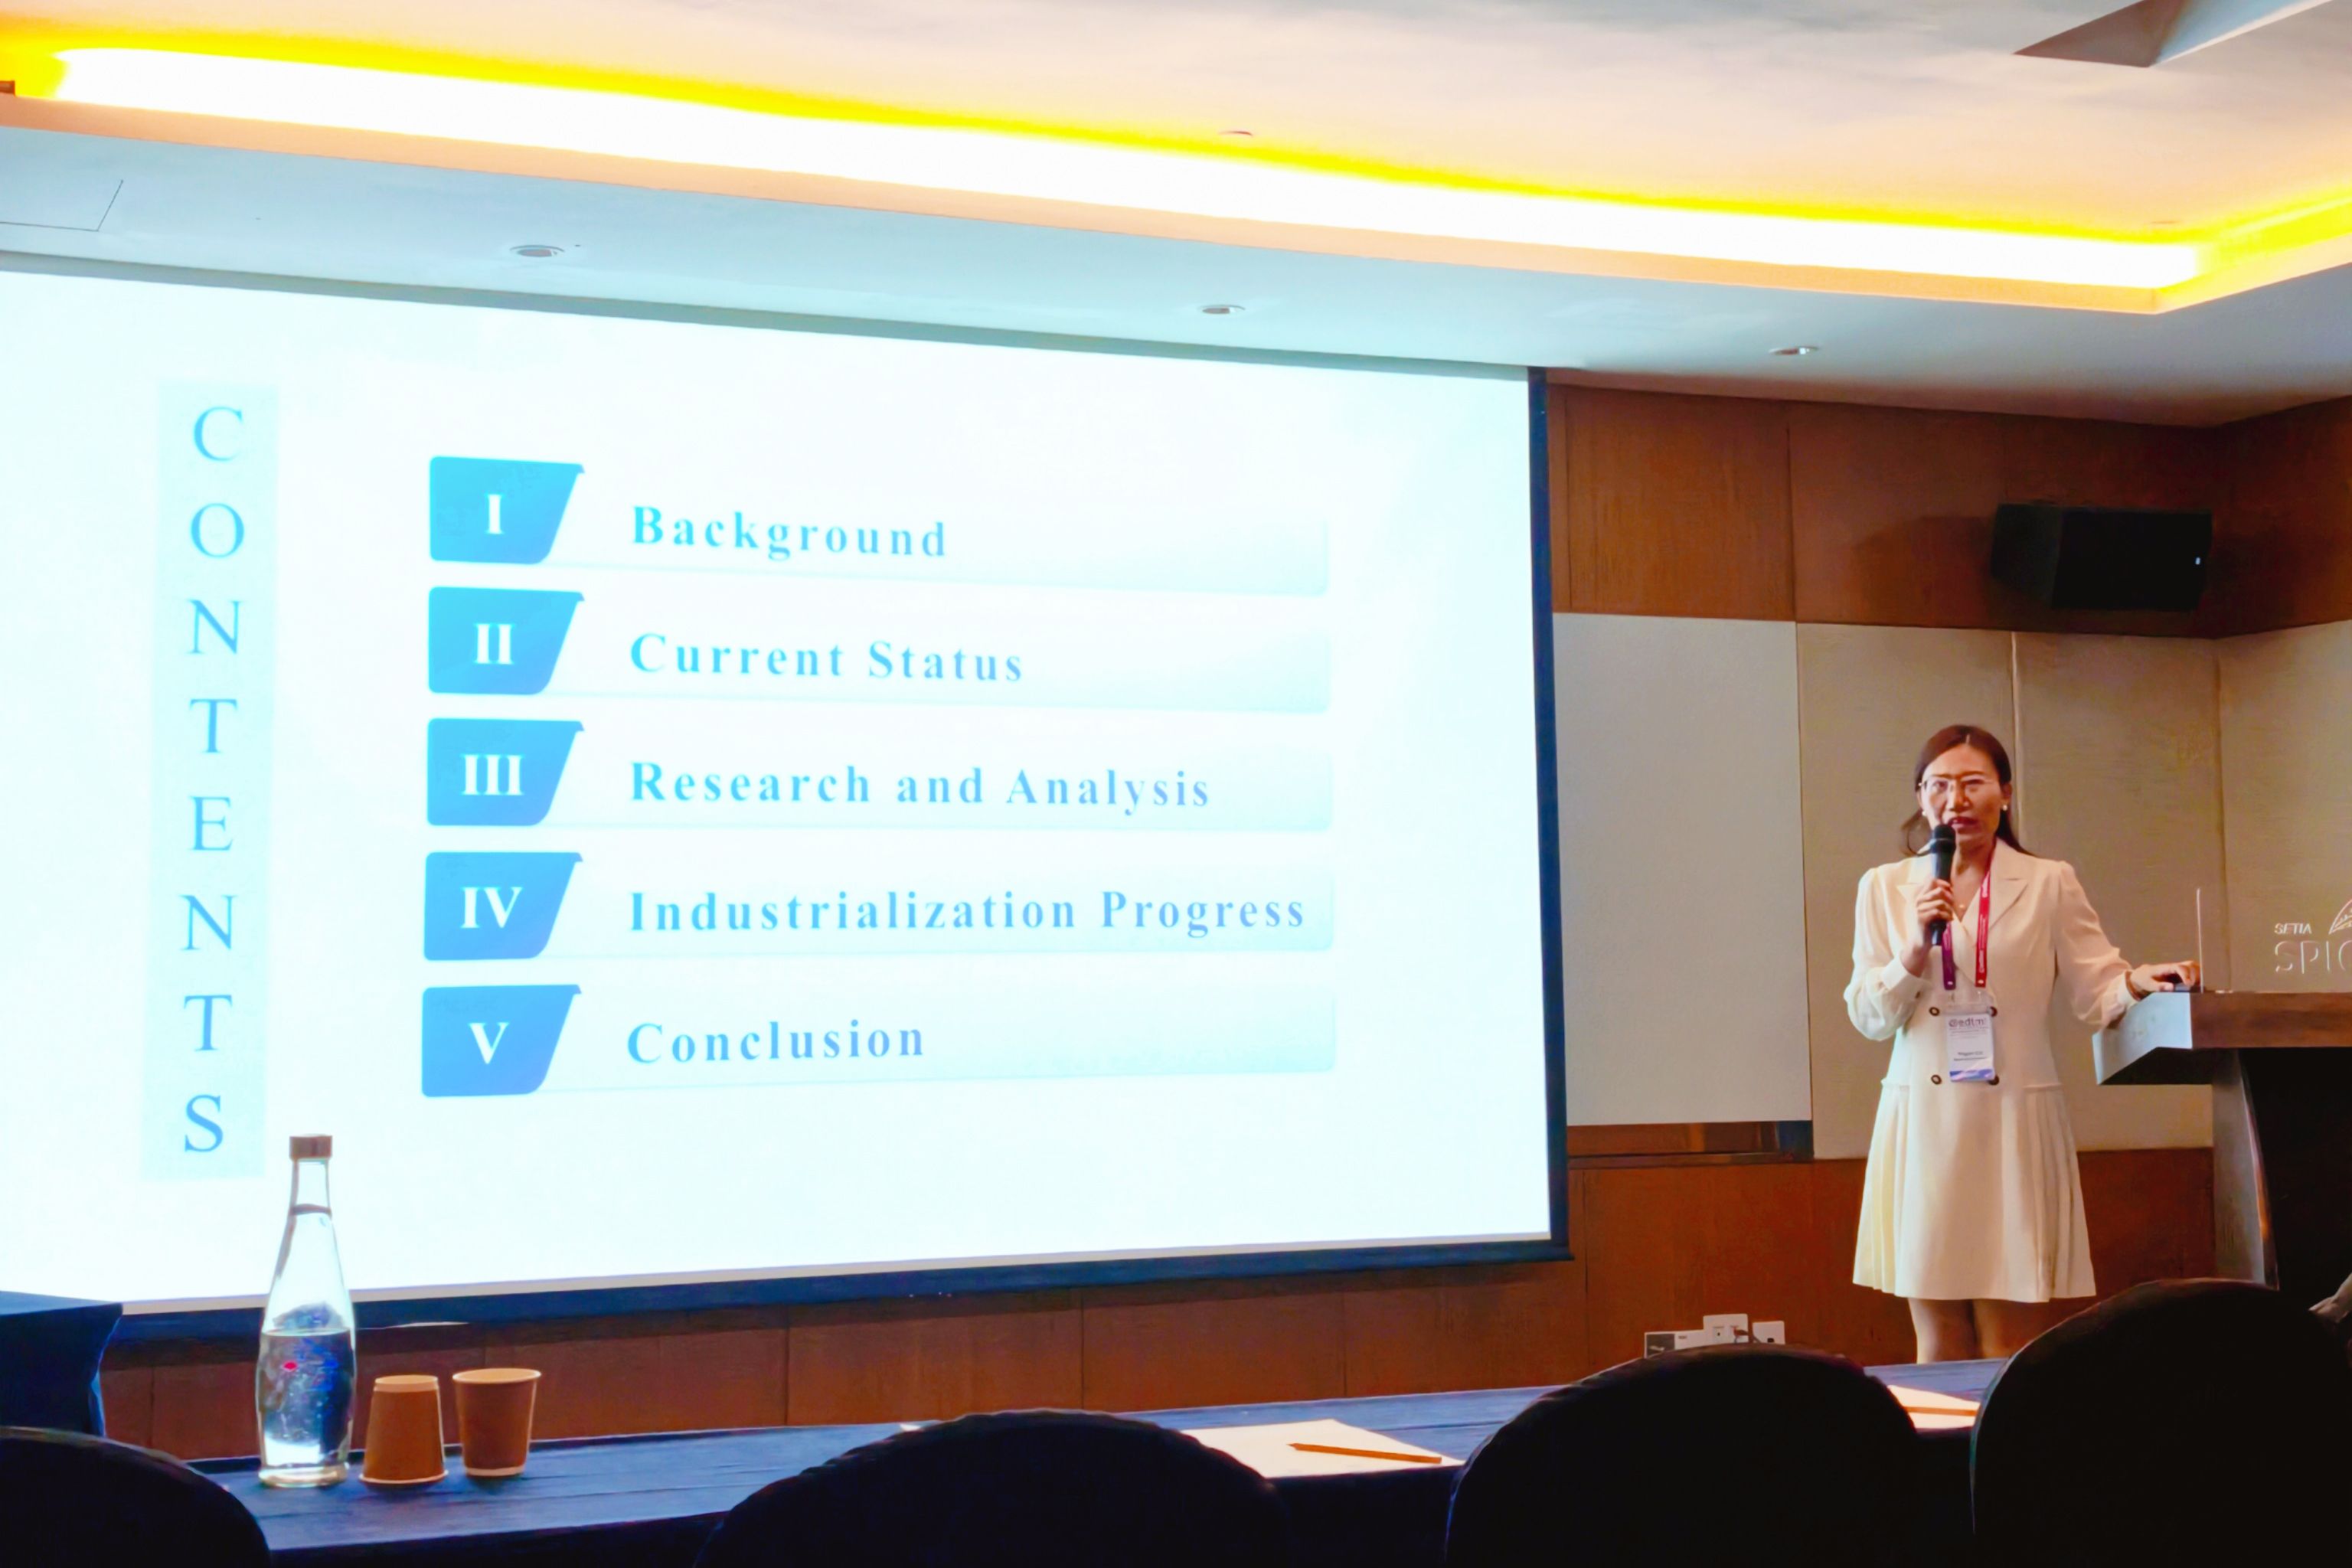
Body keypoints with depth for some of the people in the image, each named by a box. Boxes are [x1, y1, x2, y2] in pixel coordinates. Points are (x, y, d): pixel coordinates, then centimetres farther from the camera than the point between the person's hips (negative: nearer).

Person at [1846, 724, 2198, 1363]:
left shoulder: (2049, 885, 7)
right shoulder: (1885, 889, 10)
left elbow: (2095, 993, 1)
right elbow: (1868, 1017, 5)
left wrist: (2137, 983, -20)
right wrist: (1916, 950, -10)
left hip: (2014, 1125, -1)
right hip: (1923, 1128, 2)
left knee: (2012, 1345, -3)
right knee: (1940, 1343, 5)